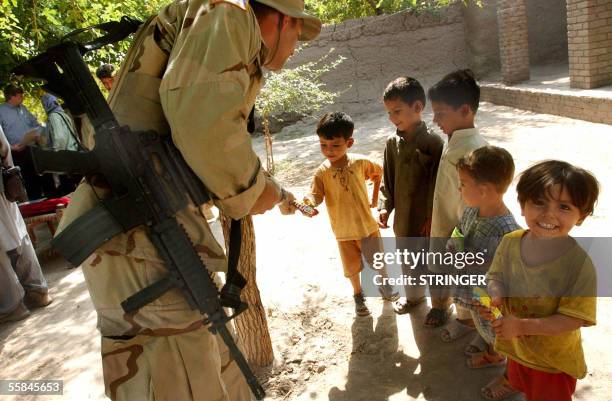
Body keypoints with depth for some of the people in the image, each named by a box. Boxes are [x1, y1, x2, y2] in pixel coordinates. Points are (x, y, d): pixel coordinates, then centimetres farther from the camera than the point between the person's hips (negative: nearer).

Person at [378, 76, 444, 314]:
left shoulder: (433, 142, -18)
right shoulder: (392, 143, -1)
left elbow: (437, 183, -16)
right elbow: (388, 179, 6)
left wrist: (432, 216, -16)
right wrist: (385, 206, -2)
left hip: (427, 217, -5)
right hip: (403, 215, 6)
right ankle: (413, 296, 44)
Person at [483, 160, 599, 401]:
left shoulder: (579, 265, -30)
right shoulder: (511, 242, -17)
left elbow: (574, 319, -26)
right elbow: (496, 276, -3)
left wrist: (522, 326, -32)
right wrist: (495, 295, -25)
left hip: (554, 359, -4)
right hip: (515, 347, 4)